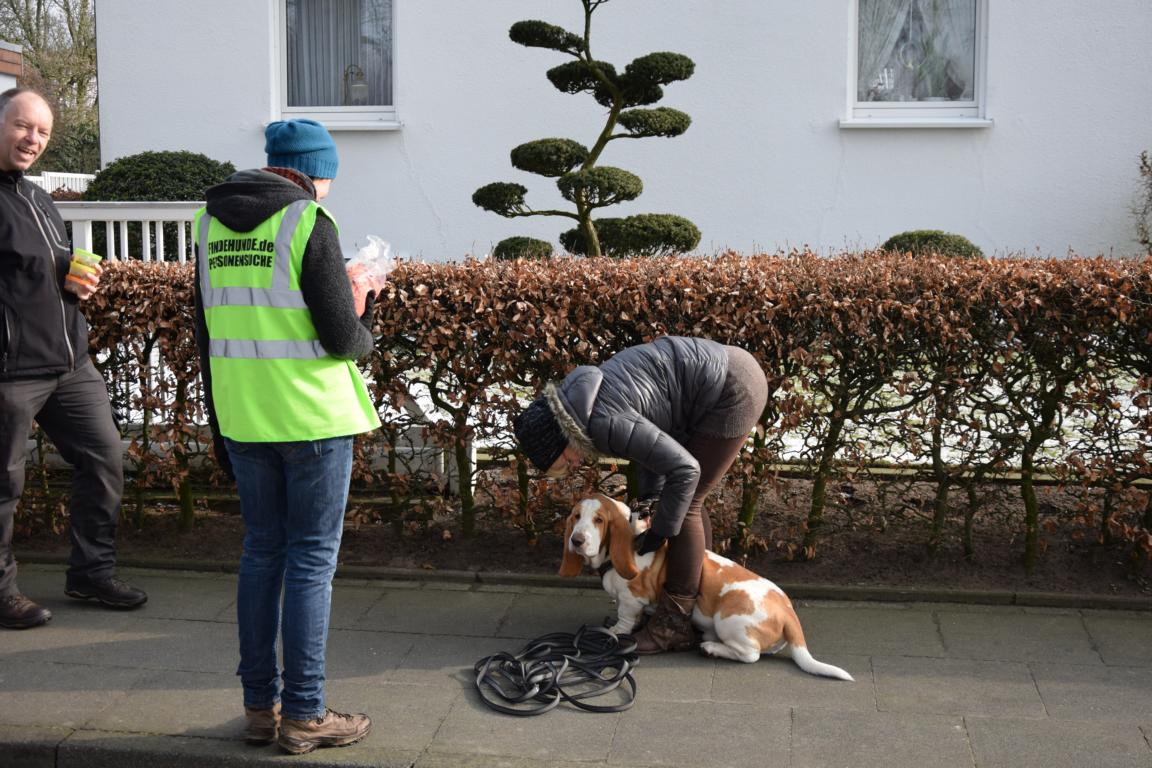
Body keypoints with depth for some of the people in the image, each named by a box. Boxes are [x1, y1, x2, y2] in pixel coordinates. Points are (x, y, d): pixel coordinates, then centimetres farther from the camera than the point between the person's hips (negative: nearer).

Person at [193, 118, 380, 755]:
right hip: (312, 417, -6)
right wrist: (361, 324, 10)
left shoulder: (212, 222, 10)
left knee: (261, 552, 14)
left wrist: (220, 426, 20)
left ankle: (260, 705, 20)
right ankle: (303, 715, 8)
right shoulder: (309, 223, -11)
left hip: (243, 417, 6)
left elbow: (207, 334, 14)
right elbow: (343, 339, -14)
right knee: (312, 559, 2)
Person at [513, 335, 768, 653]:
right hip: (726, 373, 10)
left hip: (733, 392, -10)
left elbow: (684, 468, -22)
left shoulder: (604, 423, -24)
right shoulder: (581, 401, 6)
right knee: (686, 500, 18)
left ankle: (674, 625, 4)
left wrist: (660, 530, -10)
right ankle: (703, 595, 32)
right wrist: (649, 497, 9)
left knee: (685, 504, -4)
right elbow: (654, 439, 18)